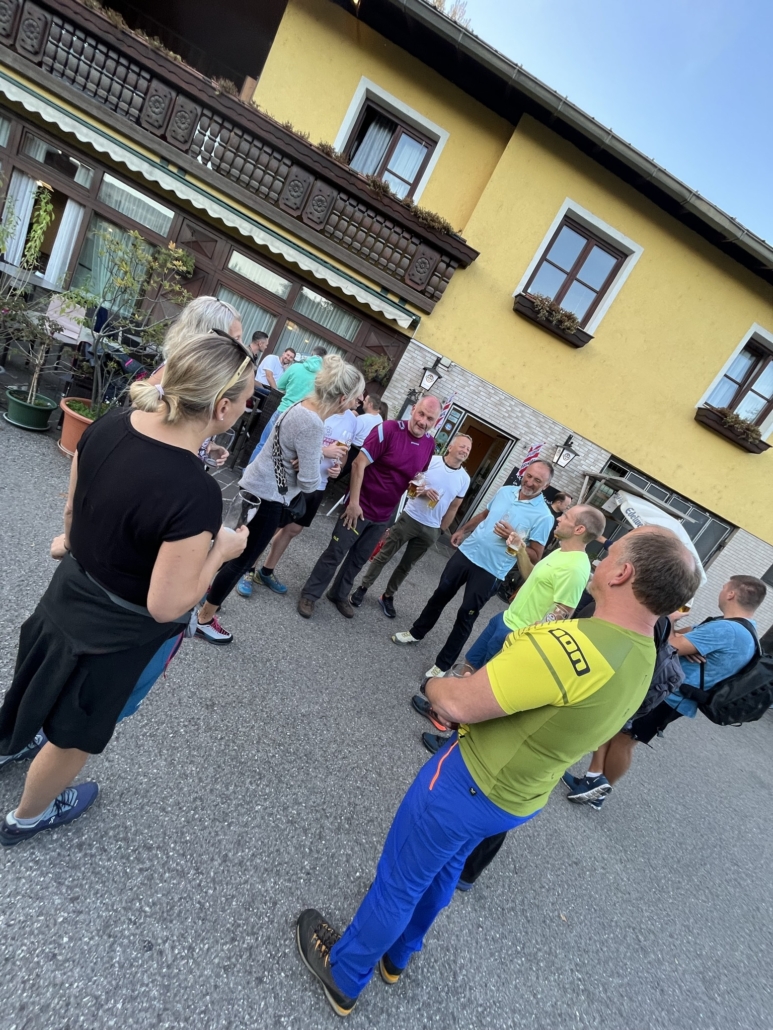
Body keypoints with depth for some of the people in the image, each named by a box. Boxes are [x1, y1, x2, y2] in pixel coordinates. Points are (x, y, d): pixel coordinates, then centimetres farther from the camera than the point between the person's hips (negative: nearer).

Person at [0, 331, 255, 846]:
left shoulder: (109, 427, -15)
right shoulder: (197, 494, -37)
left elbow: (74, 507, 3)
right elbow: (166, 605, -30)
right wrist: (221, 549, -17)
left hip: (68, 595, 7)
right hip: (114, 634, -6)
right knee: (74, 734, 24)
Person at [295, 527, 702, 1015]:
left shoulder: (574, 643, -36)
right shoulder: (643, 660, -5)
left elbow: (458, 704, -31)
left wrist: (437, 684, -9)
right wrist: (483, 687, 2)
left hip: (469, 783, -8)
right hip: (522, 797, 8)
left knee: (399, 878, 17)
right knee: (443, 867, 32)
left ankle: (344, 975, 43)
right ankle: (396, 956, 57)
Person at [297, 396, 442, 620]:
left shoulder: (430, 445, 0)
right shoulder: (388, 430, -19)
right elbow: (359, 464, -19)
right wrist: (353, 502, -21)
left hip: (383, 515, 6)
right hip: (360, 507, -5)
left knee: (359, 559, 18)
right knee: (335, 553, 3)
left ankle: (339, 595, 37)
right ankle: (310, 594, 20)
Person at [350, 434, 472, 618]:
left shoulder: (464, 479, 0)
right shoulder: (429, 461, -10)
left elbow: (453, 507, 8)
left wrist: (440, 530, 9)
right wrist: (423, 491, -21)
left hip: (431, 529, 3)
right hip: (409, 518, -3)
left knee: (406, 566, 14)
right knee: (384, 556, 6)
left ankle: (388, 596, 29)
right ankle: (363, 588, 22)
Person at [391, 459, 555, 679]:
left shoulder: (543, 516, -14)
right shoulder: (504, 491, 3)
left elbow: (535, 557, -11)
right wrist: (462, 530, 19)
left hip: (489, 571, -5)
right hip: (466, 552, 5)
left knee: (466, 616, 2)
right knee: (440, 595, 18)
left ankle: (443, 664, 18)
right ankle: (417, 632, 40)